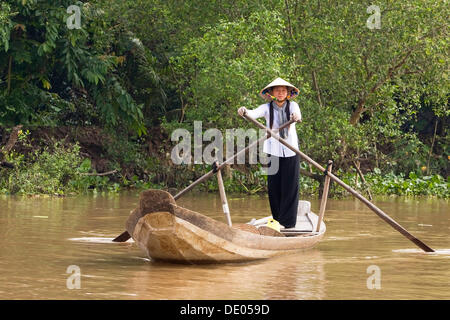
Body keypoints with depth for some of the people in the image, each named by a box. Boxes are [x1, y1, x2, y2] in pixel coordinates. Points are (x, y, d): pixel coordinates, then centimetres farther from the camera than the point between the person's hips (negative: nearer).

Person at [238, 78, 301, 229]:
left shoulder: (292, 105, -1)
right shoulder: (267, 108, -3)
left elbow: (297, 114, -23)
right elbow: (254, 113, -21)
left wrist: (296, 117, -49)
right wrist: (244, 111, -45)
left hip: (290, 151, 0)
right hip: (273, 151, 1)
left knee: (290, 187, -2)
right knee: (274, 187, 3)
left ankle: (287, 222, 1)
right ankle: (277, 219, 14)